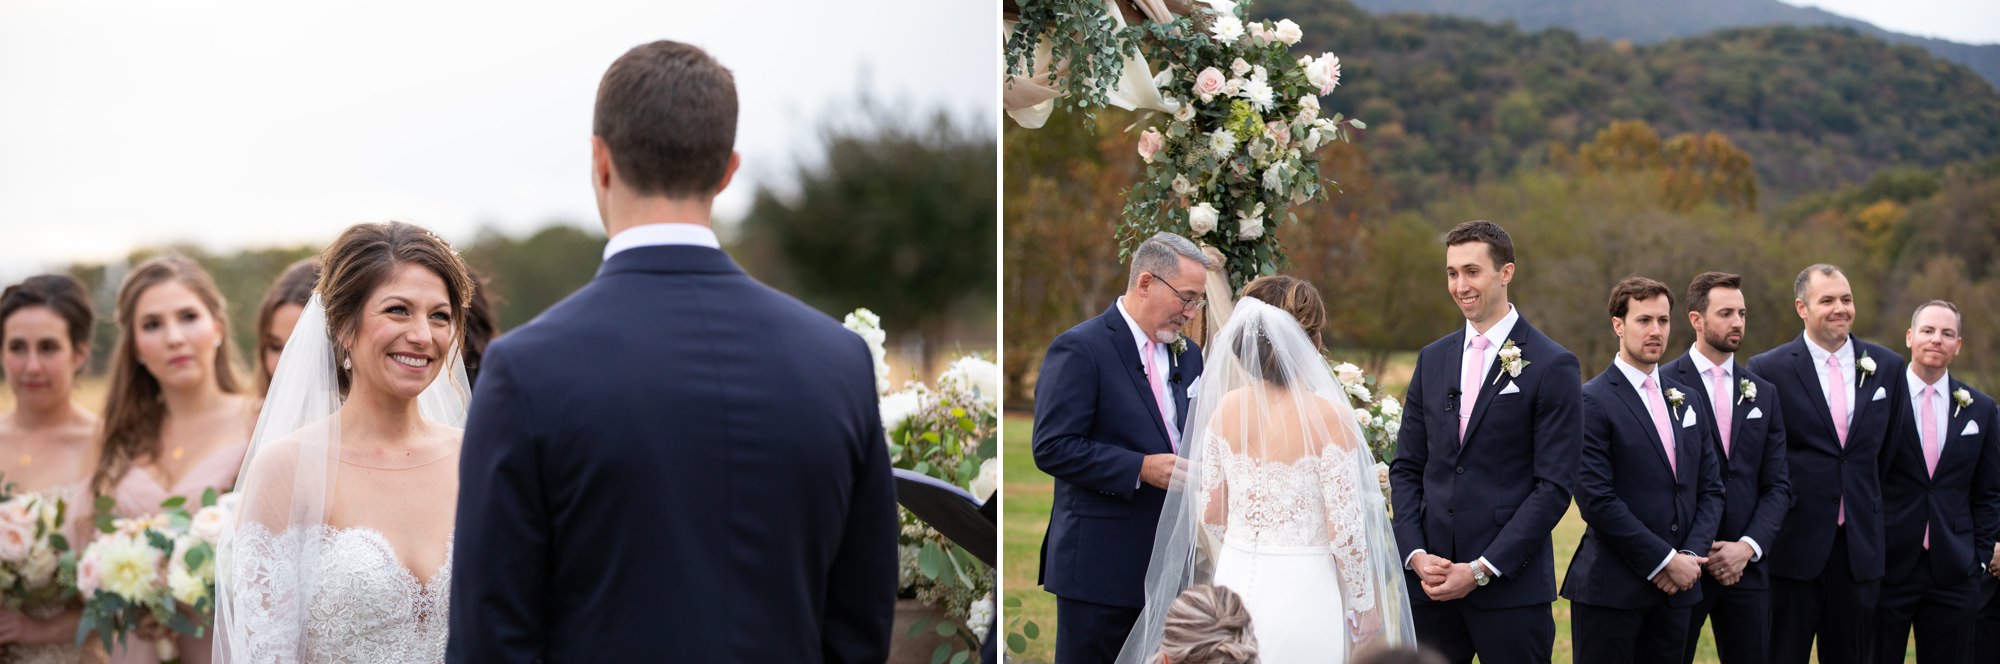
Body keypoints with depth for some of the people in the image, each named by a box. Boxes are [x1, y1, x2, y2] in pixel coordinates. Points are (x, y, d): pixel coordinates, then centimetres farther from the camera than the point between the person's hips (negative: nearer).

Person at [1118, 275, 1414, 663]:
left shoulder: (1227, 407, -2)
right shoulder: (1328, 416, -17)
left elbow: (1210, 511, 5)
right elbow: (1344, 529, -14)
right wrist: (1365, 607, -1)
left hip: (1235, 583, 5)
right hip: (1301, 593, -5)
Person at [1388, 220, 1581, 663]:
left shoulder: (1553, 367, -5)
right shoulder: (1433, 359, 11)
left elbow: (1554, 486, -9)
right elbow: (1406, 468, 12)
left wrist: (1482, 569, -13)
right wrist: (1416, 555, -3)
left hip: (1512, 586, -4)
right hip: (1430, 582, 4)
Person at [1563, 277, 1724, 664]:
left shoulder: (1690, 400, 15)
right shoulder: (1592, 401, -7)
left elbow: (1710, 489, 14)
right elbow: (1597, 499, -14)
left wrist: (1690, 556, -3)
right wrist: (1665, 560, -13)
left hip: (1676, 587, 6)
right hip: (1610, 588, -6)